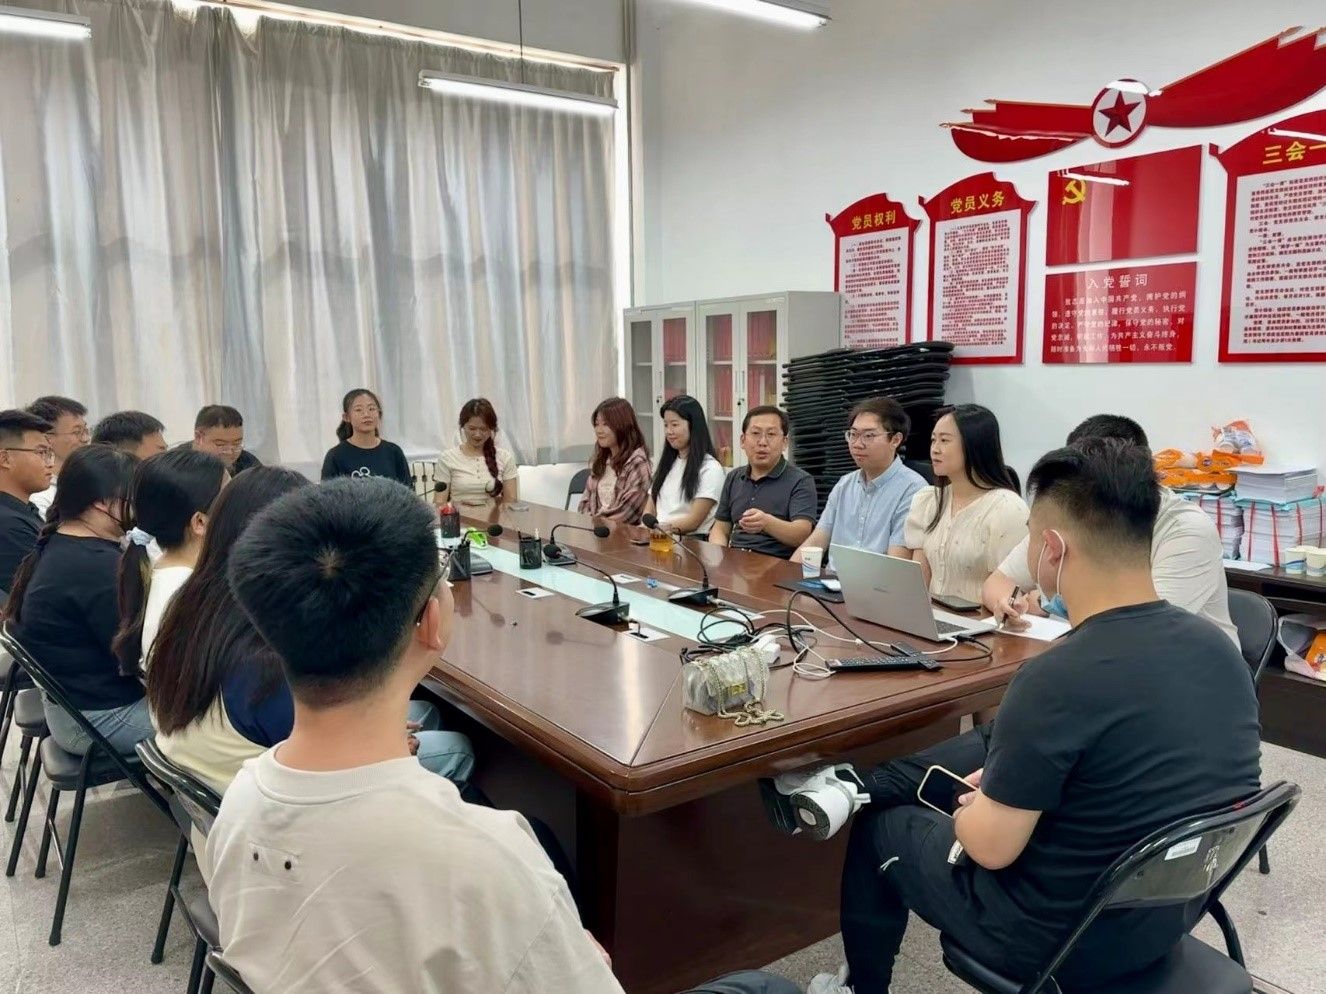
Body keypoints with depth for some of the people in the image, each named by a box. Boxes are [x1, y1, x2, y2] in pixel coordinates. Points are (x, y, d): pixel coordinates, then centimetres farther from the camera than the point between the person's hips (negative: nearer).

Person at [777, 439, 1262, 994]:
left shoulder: (1058, 679, -31)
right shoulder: (1219, 648, -7)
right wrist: (996, 786, 9)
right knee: (990, 749, 21)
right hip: (1170, 911, 7)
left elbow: (990, 847, -21)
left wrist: (971, 809, 2)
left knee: (879, 825, 19)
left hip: (1061, 940, -6)